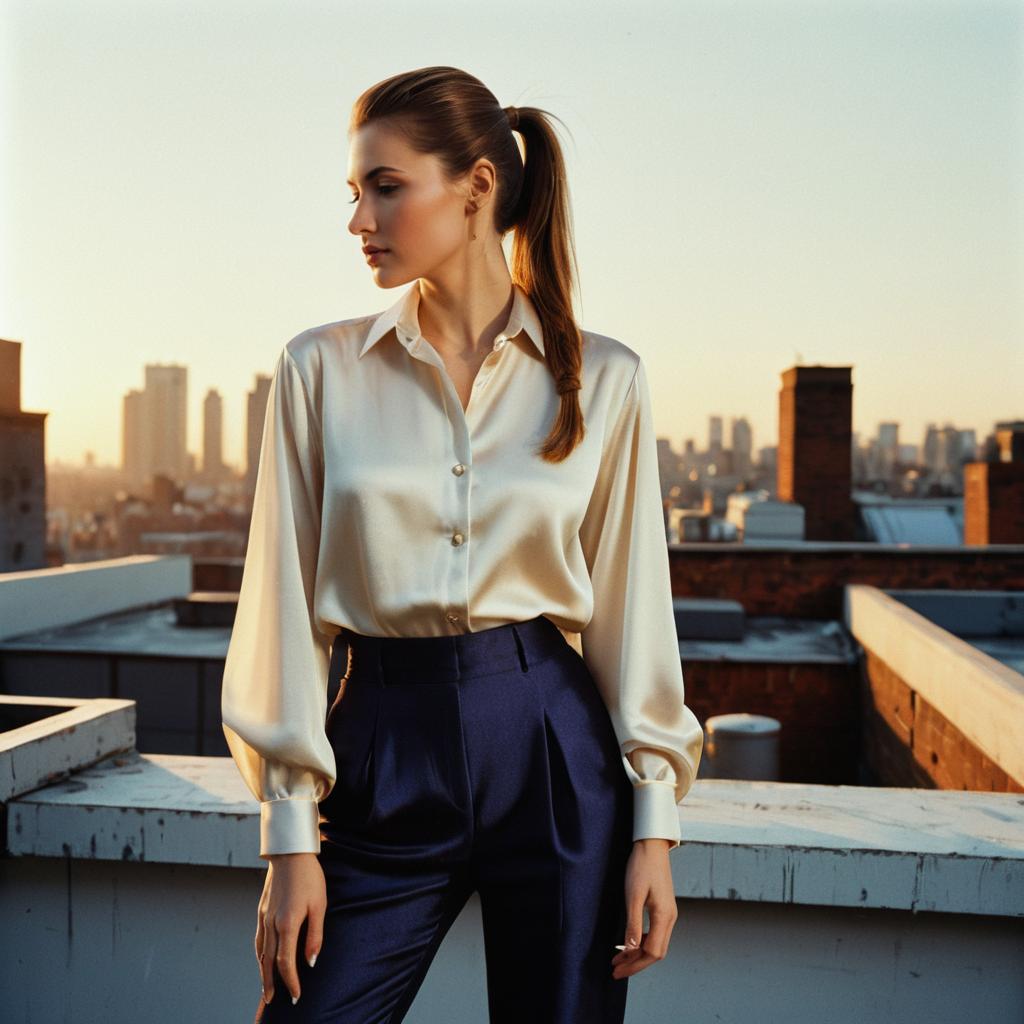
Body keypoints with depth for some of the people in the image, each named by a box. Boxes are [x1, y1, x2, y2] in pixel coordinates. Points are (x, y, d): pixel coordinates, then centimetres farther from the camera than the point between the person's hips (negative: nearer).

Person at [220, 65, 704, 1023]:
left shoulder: (603, 376, 1)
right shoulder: (320, 367, 1)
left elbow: (630, 601, 2)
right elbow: (287, 603, 0)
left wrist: (654, 821, -1)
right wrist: (290, 835, -2)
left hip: (555, 760, 0)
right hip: (382, 759, 1)